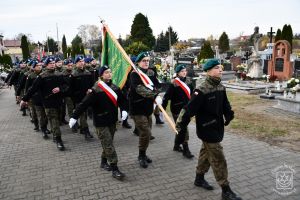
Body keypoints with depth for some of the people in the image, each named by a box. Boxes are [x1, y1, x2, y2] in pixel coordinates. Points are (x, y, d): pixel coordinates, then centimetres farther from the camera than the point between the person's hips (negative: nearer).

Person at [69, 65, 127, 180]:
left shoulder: (114, 88, 3)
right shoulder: (96, 90, -17)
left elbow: (122, 100, 10)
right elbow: (84, 104, -19)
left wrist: (124, 110, -8)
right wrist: (74, 117, -22)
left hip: (112, 120, 6)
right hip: (101, 122, -6)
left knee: (108, 143, 17)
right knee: (109, 145, -6)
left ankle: (104, 162, 36)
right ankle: (115, 169, 2)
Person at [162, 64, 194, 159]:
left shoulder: (188, 83, 8)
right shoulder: (174, 83, -13)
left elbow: (191, 95, 14)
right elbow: (167, 96, -15)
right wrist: (163, 107, -16)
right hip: (177, 109, -7)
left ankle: (177, 146, 34)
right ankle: (186, 150, 1)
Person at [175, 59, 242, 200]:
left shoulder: (221, 87, 3)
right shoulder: (201, 90, -23)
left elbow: (225, 104, 14)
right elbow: (189, 110, -25)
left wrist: (229, 114, -7)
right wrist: (181, 129, -24)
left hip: (217, 127, 8)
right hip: (207, 129, -8)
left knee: (206, 152, 22)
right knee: (218, 159, -1)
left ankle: (199, 178, 41)